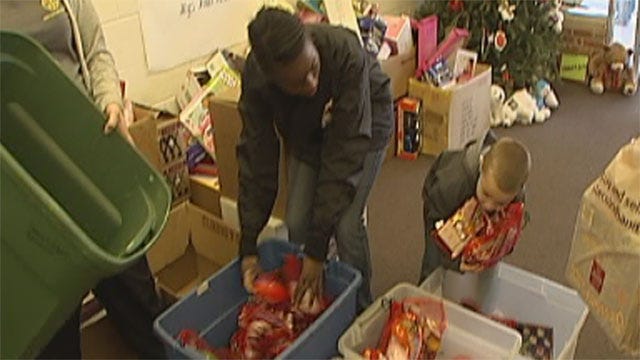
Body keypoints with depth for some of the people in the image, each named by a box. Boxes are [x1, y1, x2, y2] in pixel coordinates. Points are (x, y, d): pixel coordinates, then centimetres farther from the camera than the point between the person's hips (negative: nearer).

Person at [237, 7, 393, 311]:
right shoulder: (255, 78, -29)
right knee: (296, 223, -4)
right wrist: (248, 246, -23)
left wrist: (317, 248, -37)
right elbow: (256, 157, -22)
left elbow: (345, 152, -39)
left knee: (346, 224, -14)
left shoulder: (346, 54, -41)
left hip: (363, 125, -3)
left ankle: (360, 312, 11)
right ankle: (305, 307, 21)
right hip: (305, 132, 3)